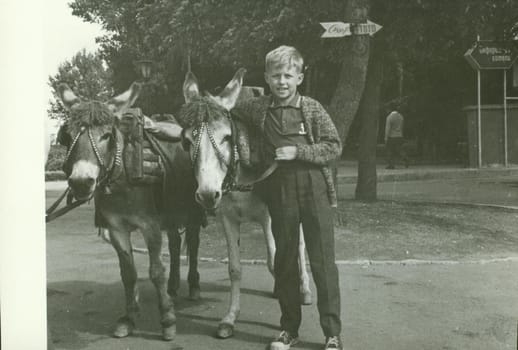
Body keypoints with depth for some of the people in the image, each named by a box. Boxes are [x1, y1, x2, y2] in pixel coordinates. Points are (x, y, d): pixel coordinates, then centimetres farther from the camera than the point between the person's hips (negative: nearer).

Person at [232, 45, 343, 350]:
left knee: (323, 263, 1)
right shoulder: (257, 109, 3)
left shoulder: (313, 108, -4)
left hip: (316, 193, -3)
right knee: (284, 263, 11)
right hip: (280, 196, 3)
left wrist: (298, 151, -17)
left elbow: (334, 147, -6)